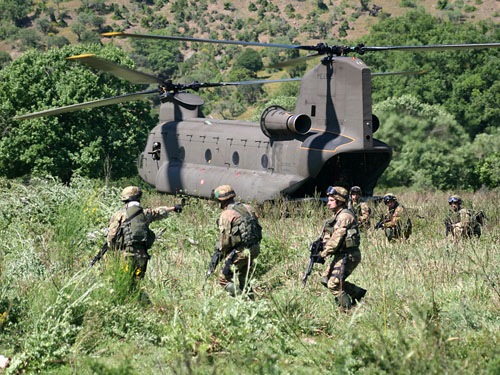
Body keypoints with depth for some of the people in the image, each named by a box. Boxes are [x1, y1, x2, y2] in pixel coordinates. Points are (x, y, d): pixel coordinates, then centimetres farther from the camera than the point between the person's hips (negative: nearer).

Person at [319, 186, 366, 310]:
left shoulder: (345, 216, -16)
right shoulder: (337, 216, 16)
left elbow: (336, 238, -22)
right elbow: (328, 235, 16)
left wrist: (324, 254, -23)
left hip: (348, 256, -10)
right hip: (341, 256, 10)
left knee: (334, 284, -11)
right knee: (326, 279, 12)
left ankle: (348, 310, -3)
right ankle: (358, 292, 19)